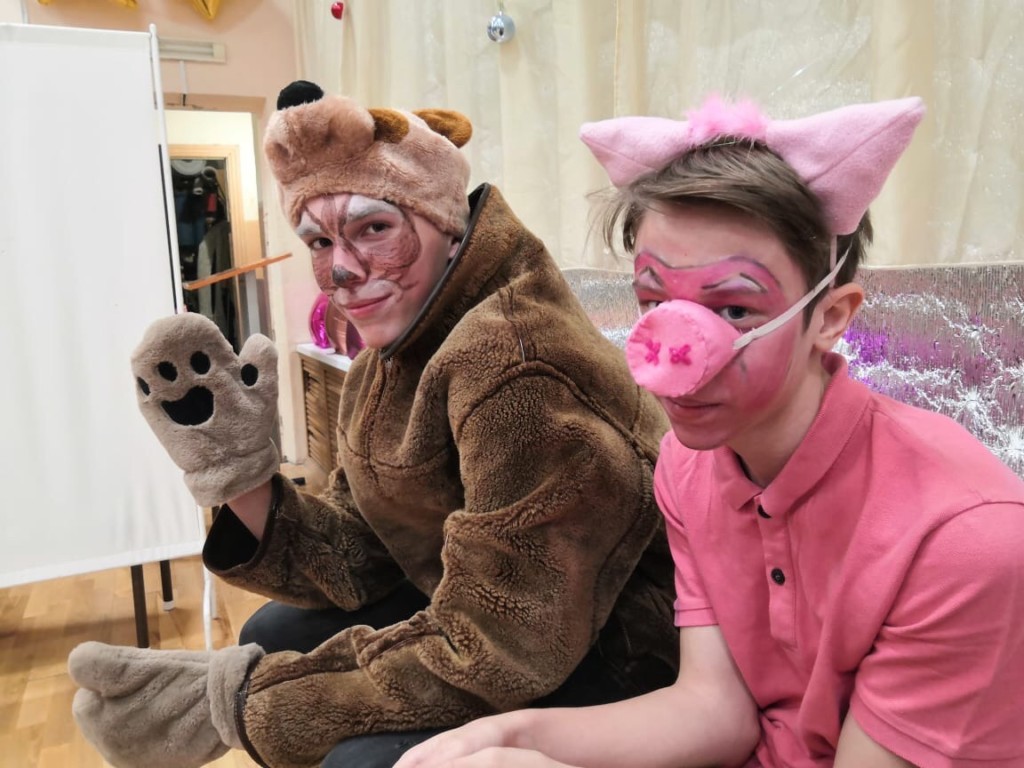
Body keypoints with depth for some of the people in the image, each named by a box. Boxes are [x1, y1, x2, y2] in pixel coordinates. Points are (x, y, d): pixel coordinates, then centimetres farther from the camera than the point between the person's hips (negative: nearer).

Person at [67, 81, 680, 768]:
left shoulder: (515, 363, -29)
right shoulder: (390, 361, 0)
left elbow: (501, 655, -27)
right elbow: (360, 563, -1)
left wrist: (243, 702, -20)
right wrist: (239, 475, -16)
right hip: (505, 618, 8)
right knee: (277, 634, 11)